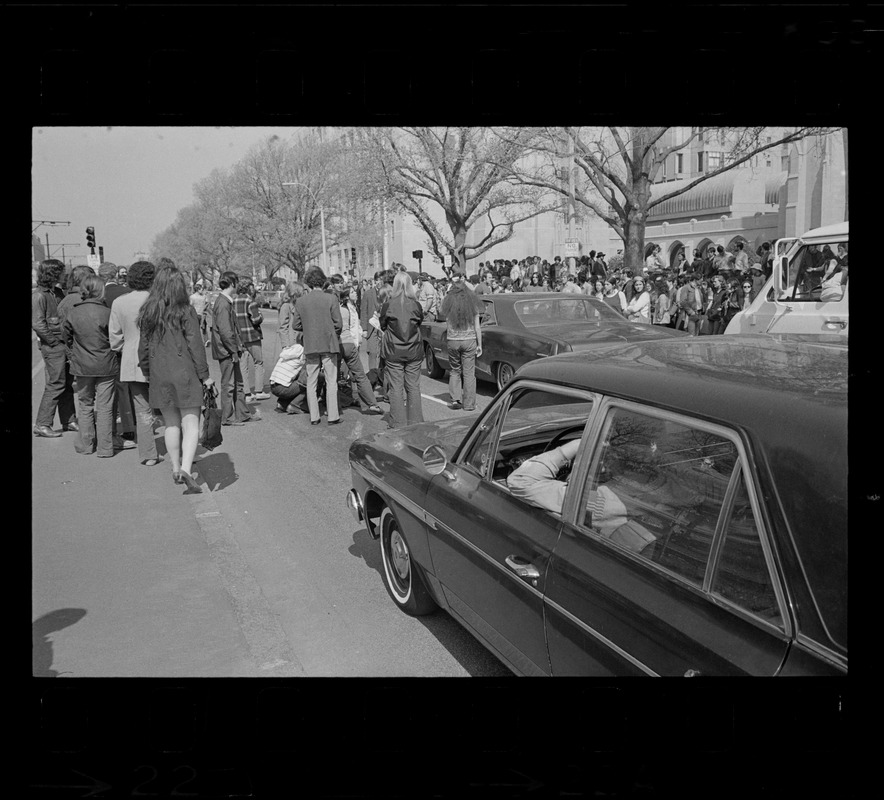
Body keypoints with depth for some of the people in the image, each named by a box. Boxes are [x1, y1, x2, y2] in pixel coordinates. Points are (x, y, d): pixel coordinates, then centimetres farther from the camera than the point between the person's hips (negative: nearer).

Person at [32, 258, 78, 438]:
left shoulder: (57, 292, 13)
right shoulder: (38, 295, -12)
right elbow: (38, 324, -16)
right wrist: (54, 342, -12)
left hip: (64, 344, 8)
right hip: (52, 346, -8)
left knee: (68, 383, 12)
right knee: (56, 384, -5)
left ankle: (68, 420, 21)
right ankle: (42, 424, 3)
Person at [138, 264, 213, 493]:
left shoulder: (147, 313, 4)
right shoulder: (186, 311, -9)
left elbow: (143, 346, 10)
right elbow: (195, 345, -9)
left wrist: (146, 372, 22)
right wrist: (204, 375, -3)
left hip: (159, 375, 4)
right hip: (184, 372, -4)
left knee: (171, 424, 16)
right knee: (190, 424, -2)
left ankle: (176, 469, 24)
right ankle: (185, 470, -16)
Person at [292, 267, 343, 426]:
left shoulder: (301, 301, -1)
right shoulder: (331, 299, -9)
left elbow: (296, 325, 3)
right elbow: (338, 324, -9)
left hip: (310, 346, 2)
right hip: (329, 344, -2)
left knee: (311, 382, 10)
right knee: (331, 381, 4)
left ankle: (314, 417, 13)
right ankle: (333, 416, 5)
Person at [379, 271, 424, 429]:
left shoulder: (388, 305, -9)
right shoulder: (415, 305, -4)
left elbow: (382, 325, 3)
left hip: (393, 352, -2)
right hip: (414, 351, 2)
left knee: (395, 387, 3)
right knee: (413, 386, 9)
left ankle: (398, 423, 4)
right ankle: (415, 420, 14)